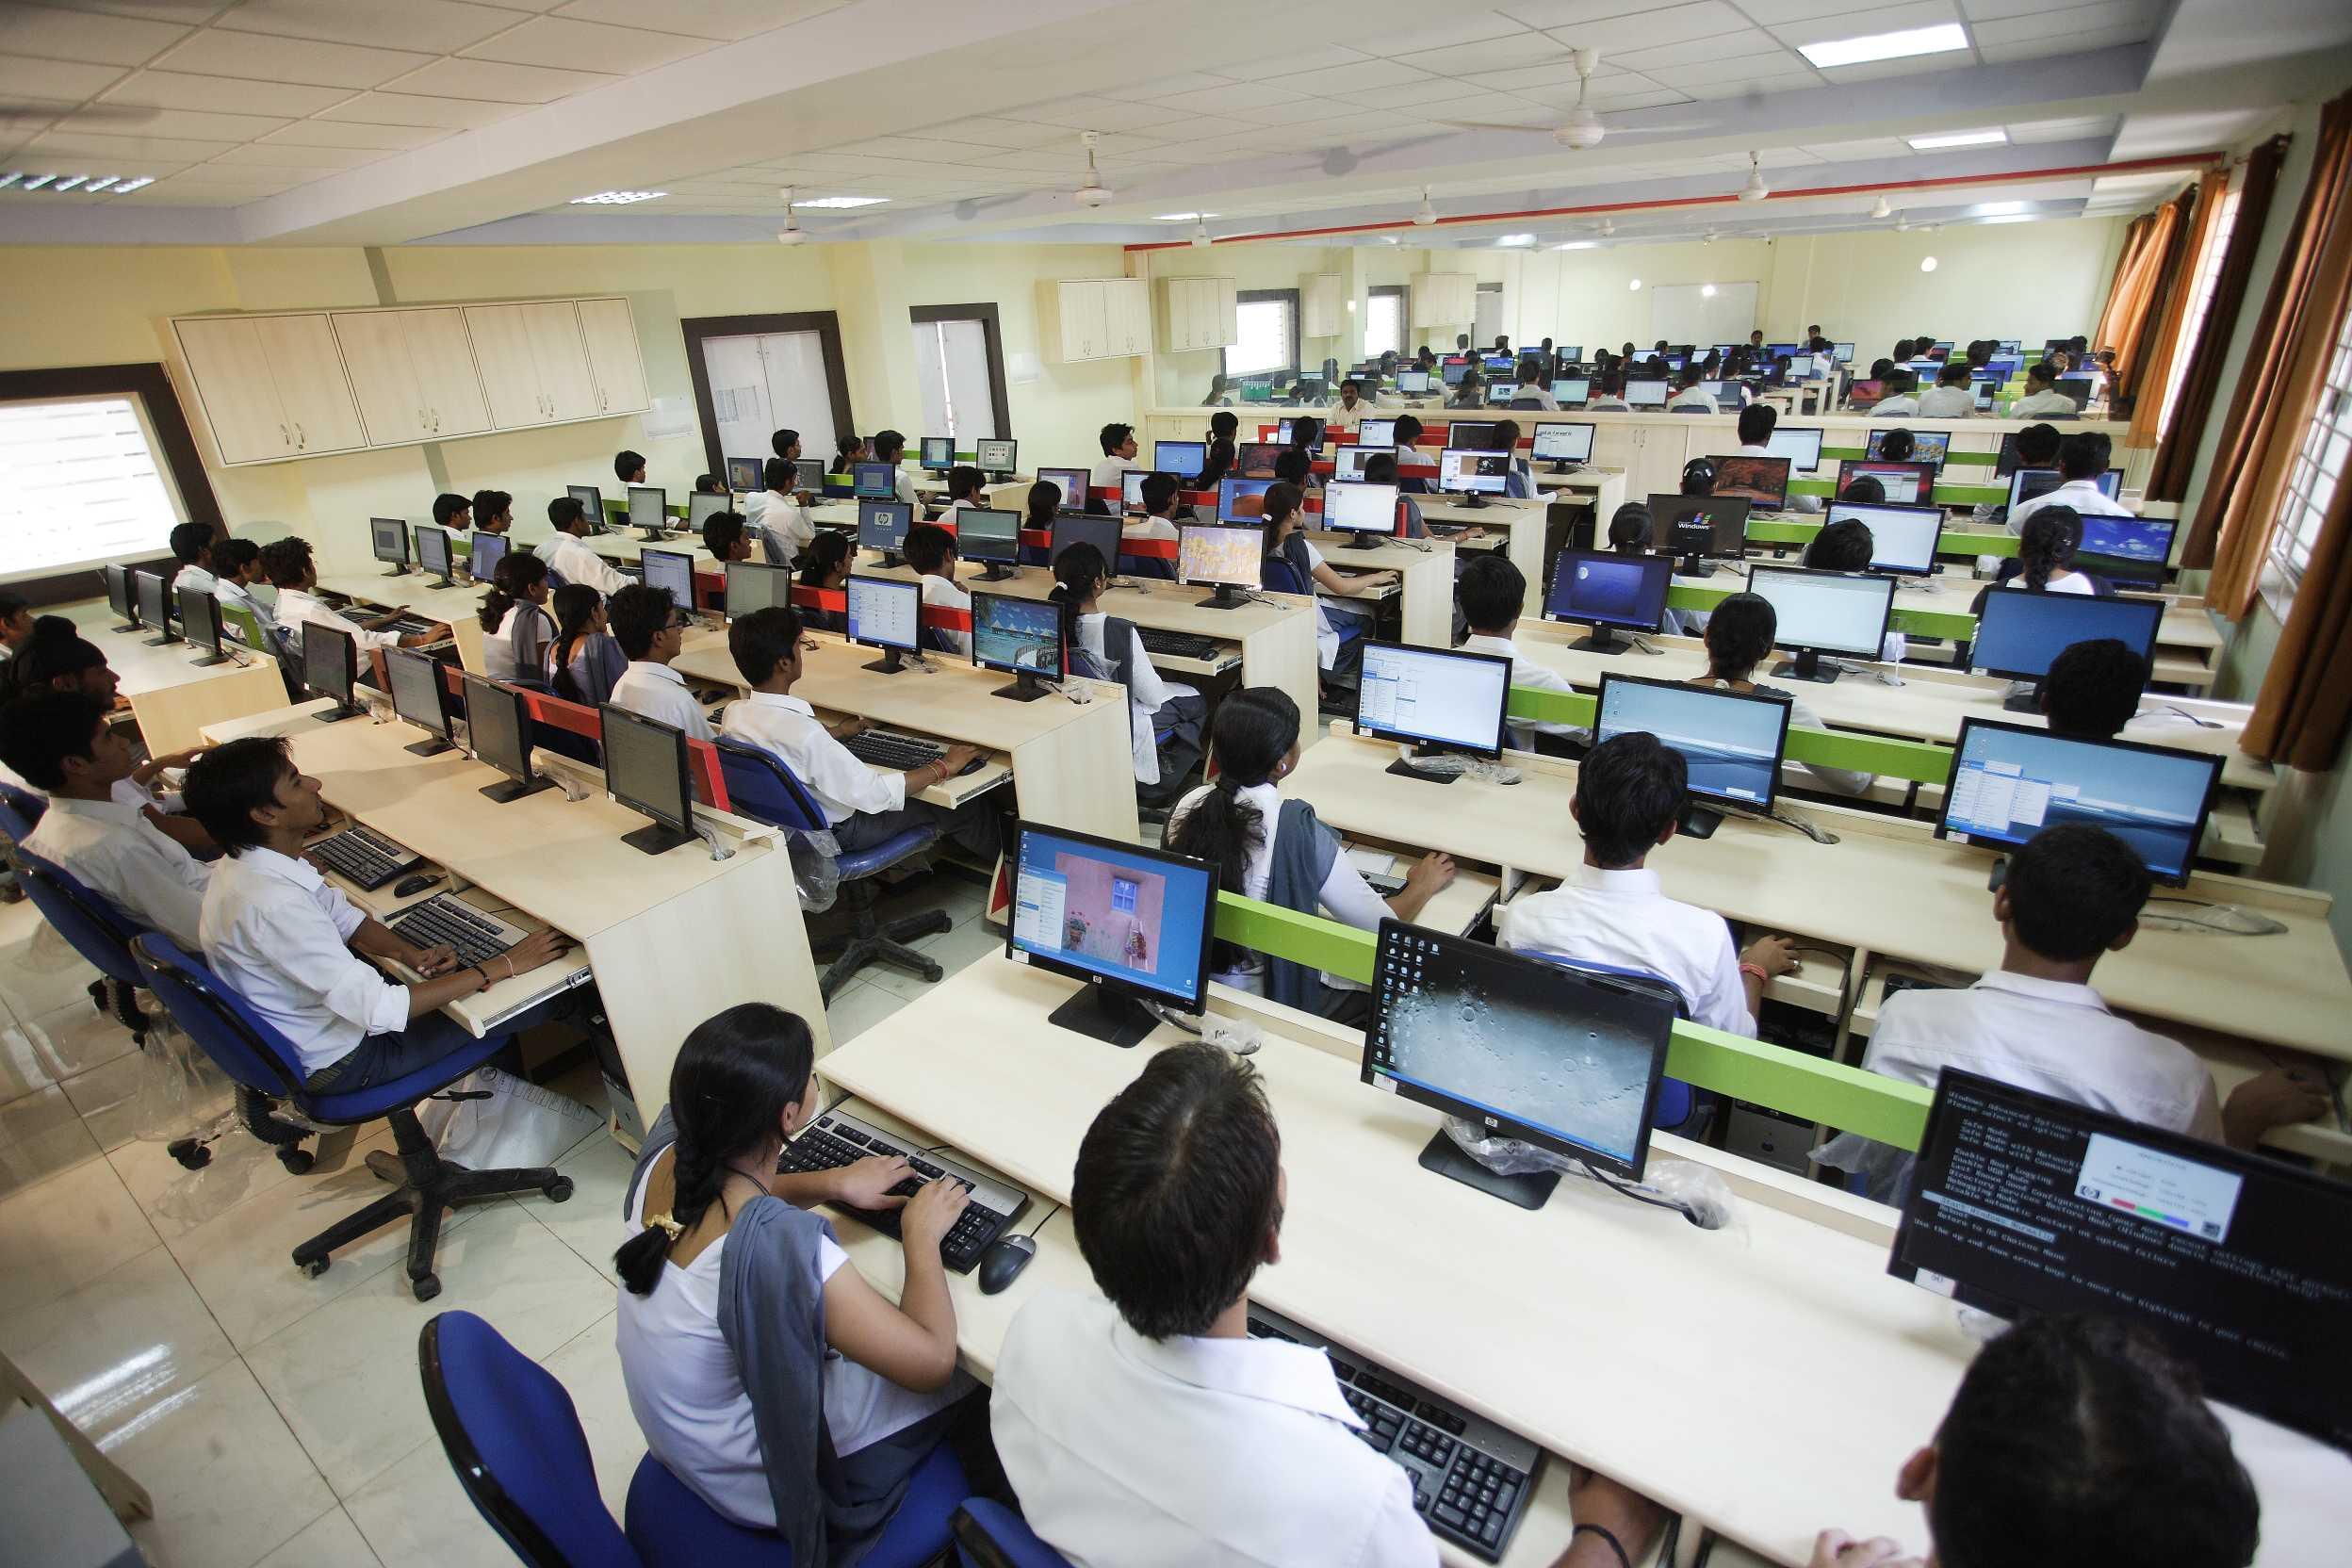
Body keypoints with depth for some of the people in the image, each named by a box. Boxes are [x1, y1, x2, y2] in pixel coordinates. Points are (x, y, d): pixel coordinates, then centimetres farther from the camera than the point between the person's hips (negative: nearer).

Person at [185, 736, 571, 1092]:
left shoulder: (248, 864, -6)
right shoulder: (271, 904, -36)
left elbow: (343, 916, 6)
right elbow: (380, 1011, -38)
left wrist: (413, 955, -12)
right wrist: (504, 966, -33)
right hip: (337, 1063, -9)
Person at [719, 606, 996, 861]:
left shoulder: (733, 713, -11)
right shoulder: (802, 732, -37)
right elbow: (875, 794, -32)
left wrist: (838, 733, 22)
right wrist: (944, 767, -21)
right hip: (831, 835, -8)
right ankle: (998, 857, 36)